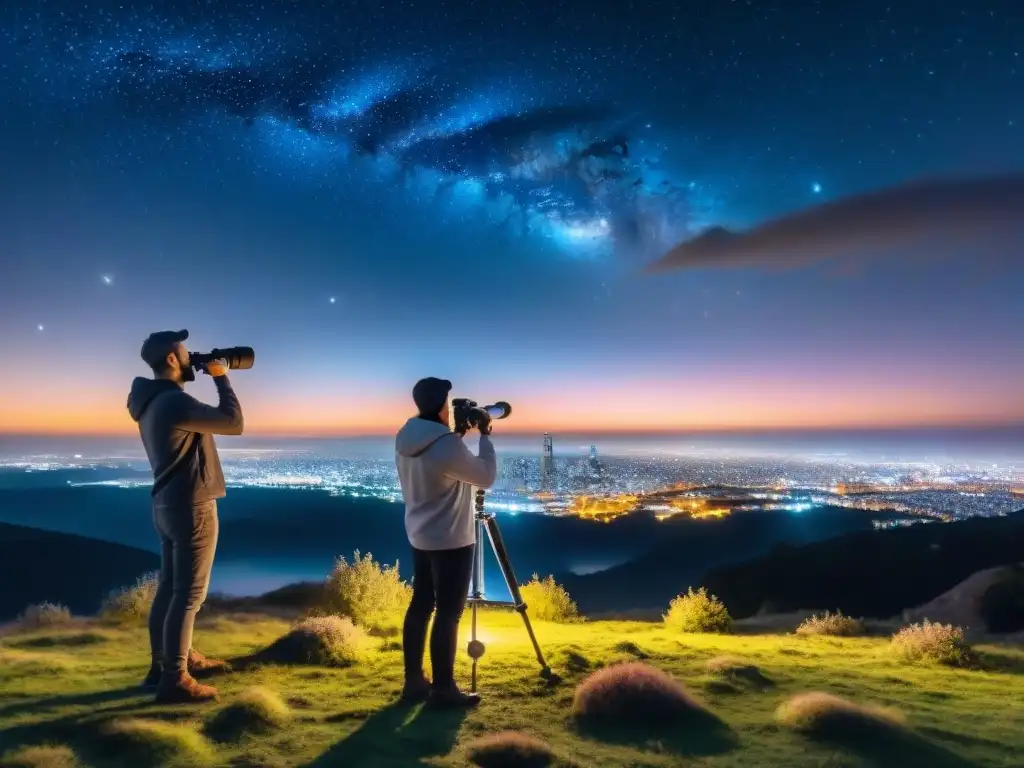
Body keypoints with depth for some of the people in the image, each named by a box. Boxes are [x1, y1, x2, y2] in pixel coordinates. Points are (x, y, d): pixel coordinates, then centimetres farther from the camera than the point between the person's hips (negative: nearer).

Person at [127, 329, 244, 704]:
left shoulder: (153, 400, 8)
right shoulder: (175, 401, -22)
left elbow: (205, 419, 20)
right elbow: (233, 423, -18)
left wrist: (209, 376, 11)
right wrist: (221, 377, -8)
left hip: (168, 504, 10)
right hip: (191, 507, -10)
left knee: (171, 587, 18)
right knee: (188, 594, -3)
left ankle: (166, 662, 32)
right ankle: (174, 680, 4)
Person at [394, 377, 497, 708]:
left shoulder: (405, 439, 1)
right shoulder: (446, 445, -26)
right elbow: (486, 476, -13)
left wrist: (459, 435, 9)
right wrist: (484, 436, -3)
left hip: (420, 536, 9)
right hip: (450, 540, -9)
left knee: (420, 604, 15)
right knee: (448, 612, 1)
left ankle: (414, 681, 25)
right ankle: (443, 689, 11)